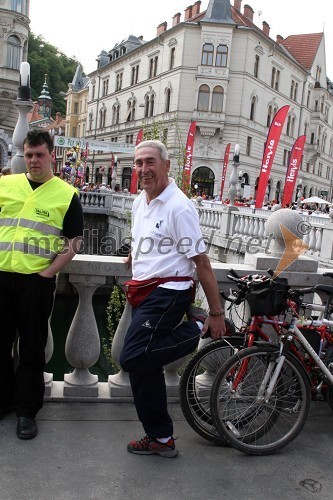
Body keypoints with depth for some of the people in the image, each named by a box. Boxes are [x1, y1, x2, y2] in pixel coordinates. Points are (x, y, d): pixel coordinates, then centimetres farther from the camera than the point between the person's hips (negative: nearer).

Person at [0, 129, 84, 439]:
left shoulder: (66, 194, 0)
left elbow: (73, 242, -2)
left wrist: (48, 272, -11)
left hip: (37, 280, -3)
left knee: (32, 347, 6)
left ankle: (27, 410, 21)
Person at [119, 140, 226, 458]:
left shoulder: (179, 207, -15)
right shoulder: (139, 202, 11)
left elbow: (201, 262, -16)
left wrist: (216, 314, -15)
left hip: (167, 293, -9)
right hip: (144, 293, 9)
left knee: (132, 358, -17)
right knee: (145, 364, 9)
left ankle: (196, 329, -2)